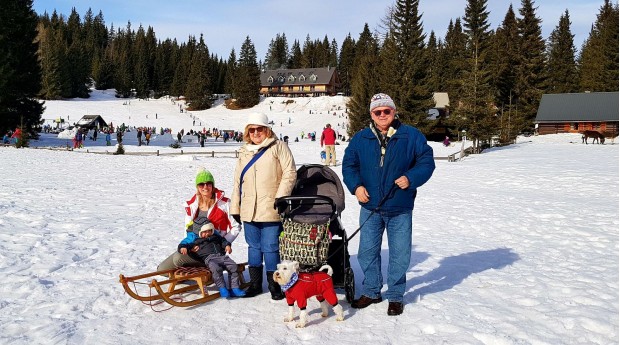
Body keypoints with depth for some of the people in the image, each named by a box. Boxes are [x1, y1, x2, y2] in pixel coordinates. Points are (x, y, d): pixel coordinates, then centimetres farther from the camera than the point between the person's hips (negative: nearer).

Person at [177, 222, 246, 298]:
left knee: (233, 266, -18)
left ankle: (234, 288, -15)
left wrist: (227, 245, 19)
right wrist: (183, 248, -13)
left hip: (222, 255, 5)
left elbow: (222, 240, 41)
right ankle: (222, 288, -26)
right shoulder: (194, 237, 16)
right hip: (208, 257, -5)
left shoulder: (215, 235, 30)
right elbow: (182, 244, 11)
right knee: (216, 268, -37)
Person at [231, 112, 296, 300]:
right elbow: (238, 181, 21)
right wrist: (235, 207, 17)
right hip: (249, 210, 5)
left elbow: (290, 173, -7)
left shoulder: (278, 147, 0)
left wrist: (280, 198, -14)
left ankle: (274, 284, 14)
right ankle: (255, 283, 25)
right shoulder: (244, 152, 17)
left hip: (271, 210, -5)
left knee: (270, 248, -1)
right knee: (254, 247, 13)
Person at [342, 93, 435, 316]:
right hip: (370, 207, 2)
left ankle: (395, 296, 23)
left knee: (399, 254, 5)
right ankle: (371, 292, 29)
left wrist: (411, 178, -17)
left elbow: (426, 161, -1)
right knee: (367, 251, 11)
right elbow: (348, 165, 9)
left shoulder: (411, 136, -2)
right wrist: (356, 186, -7)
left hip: (400, 208, -2)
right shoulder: (360, 138, 4)